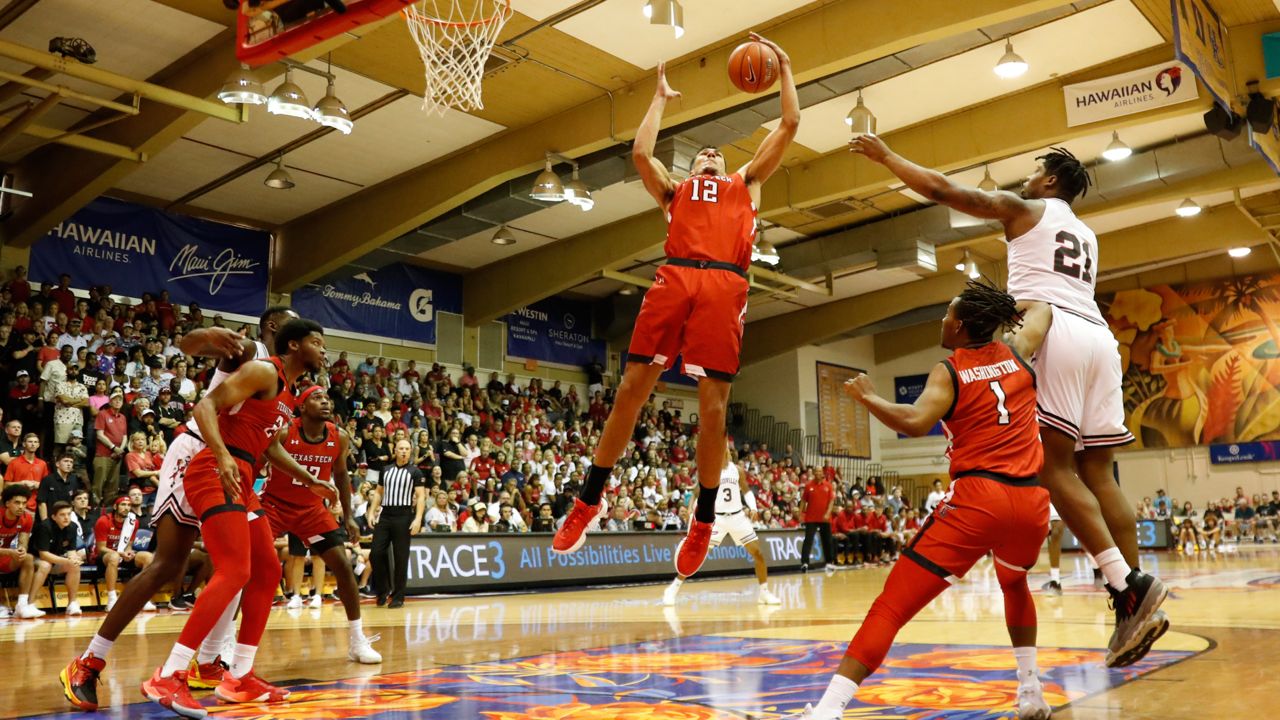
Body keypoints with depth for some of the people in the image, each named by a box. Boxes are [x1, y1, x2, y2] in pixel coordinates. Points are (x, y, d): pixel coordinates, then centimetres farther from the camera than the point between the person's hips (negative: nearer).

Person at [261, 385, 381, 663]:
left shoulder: (339, 438, -8)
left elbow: (341, 475, 9)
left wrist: (348, 516, 8)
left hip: (312, 509, 3)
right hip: (275, 504, -3)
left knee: (343, 566, -4)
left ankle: (357, 641, 7)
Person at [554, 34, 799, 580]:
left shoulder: (746, 183, 32)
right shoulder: (674, 189, 31)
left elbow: (789, 126, 30)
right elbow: (641, 153, 15)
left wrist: (784, 69, 34)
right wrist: (660, 99, 30)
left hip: (725, 286, 0)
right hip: (675, 279, 1)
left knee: (713, 405, -5)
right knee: (631, 388, -5)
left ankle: (704, 520, 6)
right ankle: (591, 499, 6)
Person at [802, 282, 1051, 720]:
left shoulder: (949, 372, 0)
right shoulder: (1017, 356, 13)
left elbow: (915, 423, -18)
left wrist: (866, 396, -5)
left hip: (978, 499, -5)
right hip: (1031, 501, 6)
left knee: (892, 606, -7)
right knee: (1015, 584, 39)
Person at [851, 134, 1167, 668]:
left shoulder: (1023, 209, 11)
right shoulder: (1086, 234, 32)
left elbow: (942, 189, 4)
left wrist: (885, 155, 12)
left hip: (1058, 333, -7)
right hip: (1099, 335, 7)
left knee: (1054, 466, -11)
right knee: (1097, 473, 3)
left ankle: (1129, 585, -21)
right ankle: (1133, 604, -3)